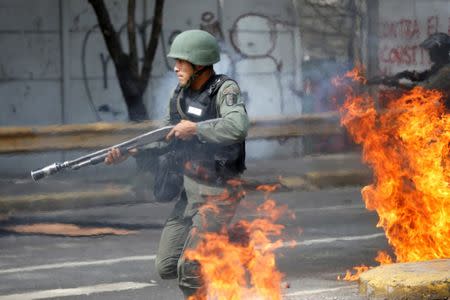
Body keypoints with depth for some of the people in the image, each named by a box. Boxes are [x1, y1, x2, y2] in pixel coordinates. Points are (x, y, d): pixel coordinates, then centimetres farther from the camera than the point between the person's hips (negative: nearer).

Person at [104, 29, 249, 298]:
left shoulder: (225, 91, -16)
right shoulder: (181, 94, 6)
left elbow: (238, 127, -35)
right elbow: (163, 136, 11)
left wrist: (195, 129, -25)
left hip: (218, 194, -8)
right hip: (190, 192, 8)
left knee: (189, 270, -13)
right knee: (166, 267, 7)